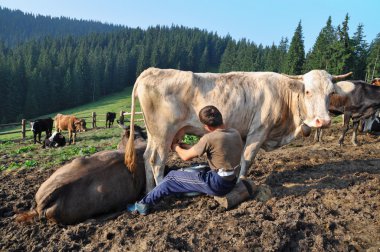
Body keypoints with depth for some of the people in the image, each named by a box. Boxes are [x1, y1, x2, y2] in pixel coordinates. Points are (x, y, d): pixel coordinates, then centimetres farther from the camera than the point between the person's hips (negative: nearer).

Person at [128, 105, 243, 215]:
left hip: (216, 184, -7)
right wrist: (184, 145, 17)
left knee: (172, 177, 5)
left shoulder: (209, 138, -21)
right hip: (231, 182, 8)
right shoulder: (235, 133, 2)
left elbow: (186, 156, -8)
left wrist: (176, 147, 13)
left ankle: (144, 204, 15)